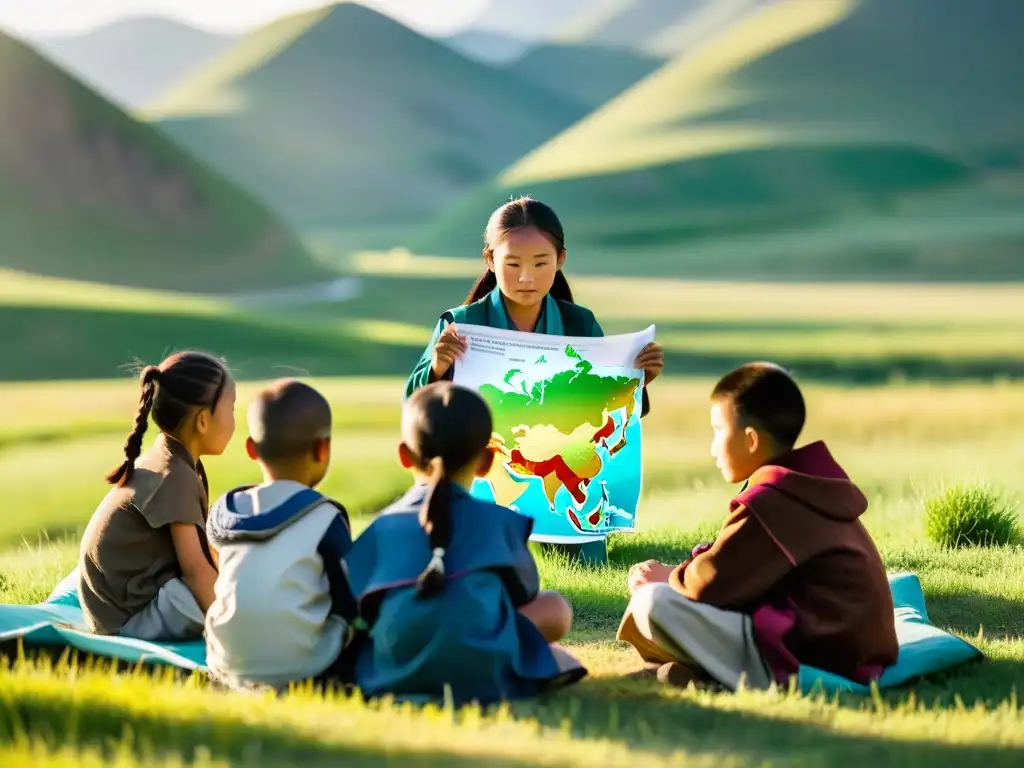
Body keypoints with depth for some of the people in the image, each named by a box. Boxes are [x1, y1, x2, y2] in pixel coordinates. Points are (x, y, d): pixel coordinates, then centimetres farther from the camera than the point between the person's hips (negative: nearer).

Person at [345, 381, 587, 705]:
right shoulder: (498, 521, 7)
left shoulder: (382, 527, 11)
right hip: (482, 672, -1)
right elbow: (524, 594, 21)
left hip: (388, 676, 1)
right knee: (555, 608, 19)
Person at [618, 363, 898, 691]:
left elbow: (712, 581, -16)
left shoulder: (769, 502, -15)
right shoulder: (809, 486, 16)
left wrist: (669, 578, 5)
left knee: (652, 603, -17)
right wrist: (678, 575, 10)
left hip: (803, 660, -11)